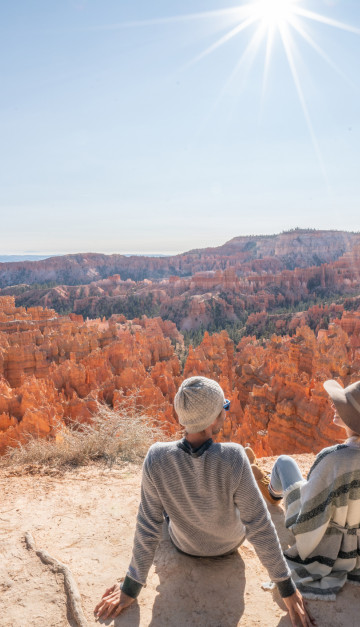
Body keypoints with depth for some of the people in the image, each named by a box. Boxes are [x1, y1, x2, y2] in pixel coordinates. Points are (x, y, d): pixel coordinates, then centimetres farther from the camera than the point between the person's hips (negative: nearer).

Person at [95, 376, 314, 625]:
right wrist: (287, 588, -14)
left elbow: (147, 528, -24)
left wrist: (131, 588, -9)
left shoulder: (157, 458, -34)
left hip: (185, 544, 1)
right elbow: (260, 528, -28)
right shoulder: (234, 458, -38)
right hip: (230, 542, 0)